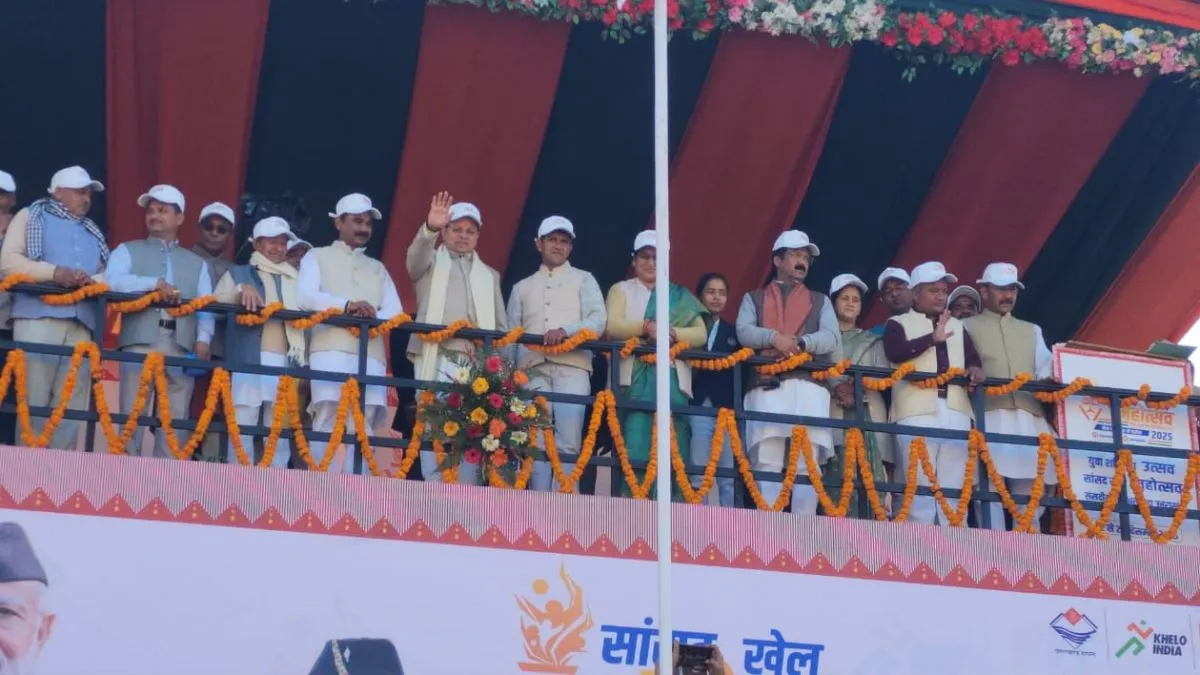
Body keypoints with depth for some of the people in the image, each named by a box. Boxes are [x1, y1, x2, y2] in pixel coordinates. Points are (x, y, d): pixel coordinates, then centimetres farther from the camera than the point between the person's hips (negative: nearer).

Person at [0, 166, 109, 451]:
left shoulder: (93, 233, 27)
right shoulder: (31, 217, 13)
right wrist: (54, 273, -15)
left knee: (71, 404, -2)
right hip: (39, 317, -5)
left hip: (81, 324, 5)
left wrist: (93, 281, -9)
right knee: (32, 399, -8)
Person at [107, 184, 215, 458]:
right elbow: (112, 281, -3)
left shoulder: (196, 263, 24)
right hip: (140, 343, -2)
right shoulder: (128, 251, 18)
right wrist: (155, 283, -14)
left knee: (175, 421, -3)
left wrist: (203, 339, -9)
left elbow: (205, 307, 10)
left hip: (182, 347, 2)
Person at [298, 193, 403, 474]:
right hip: (331, 351, -4)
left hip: (371, 354, 4)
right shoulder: (317, 257, 16)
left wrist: (373, 317, -10)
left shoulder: (378, 268, 28)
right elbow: (305, 297, -3)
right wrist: (346, 305, -19)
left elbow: (395, 311, 13)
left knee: (361, 429, -5)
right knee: (328, 423, -13)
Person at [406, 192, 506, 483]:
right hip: (437, 359, -3)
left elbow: (501, 325, 21)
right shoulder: (432, 262, 17)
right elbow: (415, 259, -8)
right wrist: (430, 228, -28)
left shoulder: (489, 275, 27)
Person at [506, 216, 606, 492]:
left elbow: (598, 321, 1)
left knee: (568, 442, -12)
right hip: (534, 370, 2)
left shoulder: (583, 279, 15)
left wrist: (565, 330, -17)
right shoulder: (522, 287, 22)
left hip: (572, 368, -2)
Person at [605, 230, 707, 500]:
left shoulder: (680, 295, 21)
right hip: (634, 378, -2)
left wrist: (672, 333, -13)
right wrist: (645, 328, -19)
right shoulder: (621, 290, 17)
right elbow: (612, 325, -2)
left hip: (672, 378, 2)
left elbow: (700, 334, 7)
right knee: (634, 449, -14)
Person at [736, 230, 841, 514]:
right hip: (766, 386, -1)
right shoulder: (754, 298, 23)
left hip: (808, 386, 1)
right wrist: (774, 337, -14)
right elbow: (743, 332, 4)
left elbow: (832, 338, 8)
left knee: (807, 465, -8)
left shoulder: (820, 300, 26)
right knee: (767, 464, -11)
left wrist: (799, 342, -10)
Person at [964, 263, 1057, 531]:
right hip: (989, 416, -4)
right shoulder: (968, 327, 14)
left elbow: (1046, 369, 16)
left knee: (1030, 490, -3)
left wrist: (1050, 381, -7)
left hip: (1029, 417, 4)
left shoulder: (1032, 330, 28)